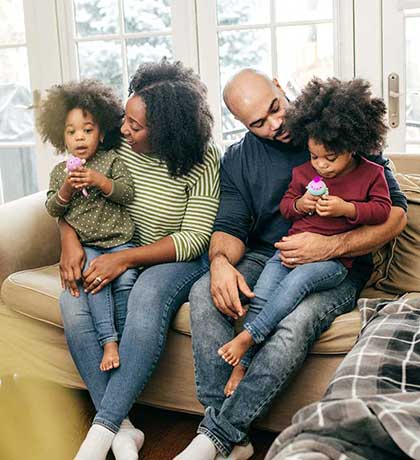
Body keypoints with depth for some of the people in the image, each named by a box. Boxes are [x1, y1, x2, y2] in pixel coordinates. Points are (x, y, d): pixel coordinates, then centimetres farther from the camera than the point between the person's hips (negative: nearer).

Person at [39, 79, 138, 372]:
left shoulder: (111, 160, 7)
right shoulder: (60, 171, 14)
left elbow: (128, 193, -2)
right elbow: (53, 209, 10)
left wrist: (100, 181, -16)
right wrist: (66, 189, -8)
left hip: (119, 240, -1)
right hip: (85, 245, 1)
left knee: (126, 279, -24)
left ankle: (125, 339, -10)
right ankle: (109, 341, -25)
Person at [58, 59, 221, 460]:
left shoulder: (201, 161, -14)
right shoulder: (116, 146, -2)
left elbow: (193, 239, -16)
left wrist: (124, 260, -24)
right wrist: (69, 240, -14)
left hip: (176, 258, -4)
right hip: (114, 255, 5)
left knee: (146, 298, -37)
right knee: (73, 302, -25)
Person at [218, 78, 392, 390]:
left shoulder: (371, 174, 4)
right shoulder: (304, 172, 13)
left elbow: (382, 210, -1)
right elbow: (284, 205, 20)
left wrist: (346, 208, -16)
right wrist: (298, 205, -4)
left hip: (334, 260, -4)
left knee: (296, 280, -34)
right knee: (261, 294, -17)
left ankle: (248, 336, -29)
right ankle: (242, 363, -15)